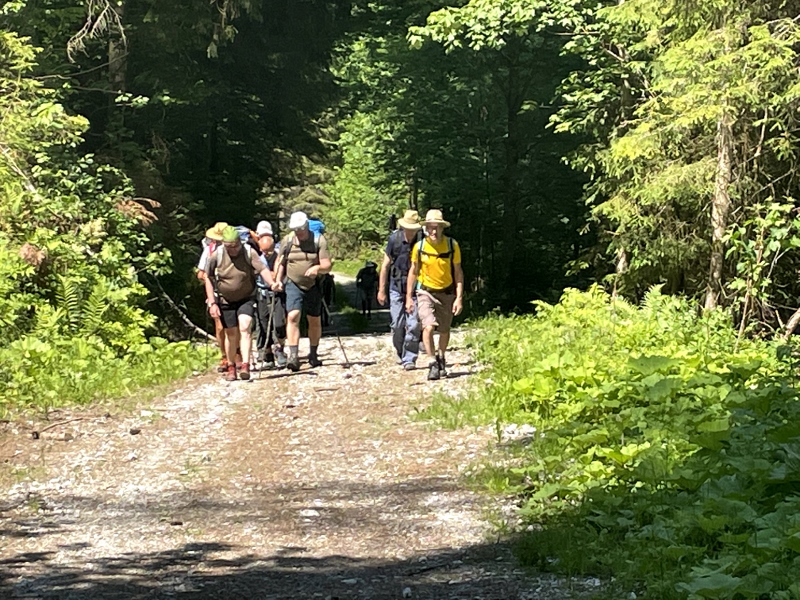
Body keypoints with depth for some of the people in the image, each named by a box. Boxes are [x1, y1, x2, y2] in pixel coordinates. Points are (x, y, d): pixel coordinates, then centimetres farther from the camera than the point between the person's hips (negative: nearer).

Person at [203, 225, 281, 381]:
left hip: (246, 298, -1)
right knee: (231, 334, 7)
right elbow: (208, 279, -3)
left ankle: (245, 366, -23)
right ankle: (231, 367, 25)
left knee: (244, 328, -20)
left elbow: (263, 269, -26)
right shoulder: (216, 256, -13)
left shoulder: (249, 252, -15)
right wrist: (212, 303, -7)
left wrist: (272, 283, -46)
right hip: (226, 301, 1)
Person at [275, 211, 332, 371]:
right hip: (294, 285, 0)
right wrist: (278, 281, 3)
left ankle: (313, 355, 27)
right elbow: (281, 263, 13)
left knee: (314, 321, 10)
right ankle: (293, 356, -24)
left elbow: (327, 266, -12)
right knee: (293, 316, -18)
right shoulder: (287, 241, -1)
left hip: (314, 286, 0)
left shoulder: (319, 240, -7)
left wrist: (317, 268, -32)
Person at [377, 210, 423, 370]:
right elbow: (385, 265, 2)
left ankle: (409, 358, -1)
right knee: (397, 325, 3)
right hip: (397, 288, 1)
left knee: (413, 325, -8)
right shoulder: (394, 239, -6)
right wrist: (381, 290, 2)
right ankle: (400, 353, 24)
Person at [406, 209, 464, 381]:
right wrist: (408, 297, 3)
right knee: (428, 327, -20)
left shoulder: (452, 245, -10)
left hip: (446, 293, 1)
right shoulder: (419, 247, -9)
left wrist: (459, 297, -9)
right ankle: (433, 363, -10)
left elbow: (458, 272, -3)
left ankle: (441, 358, 39)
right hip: (425, 292, -1)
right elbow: (413, 271, 3)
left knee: (444, 330, 14)